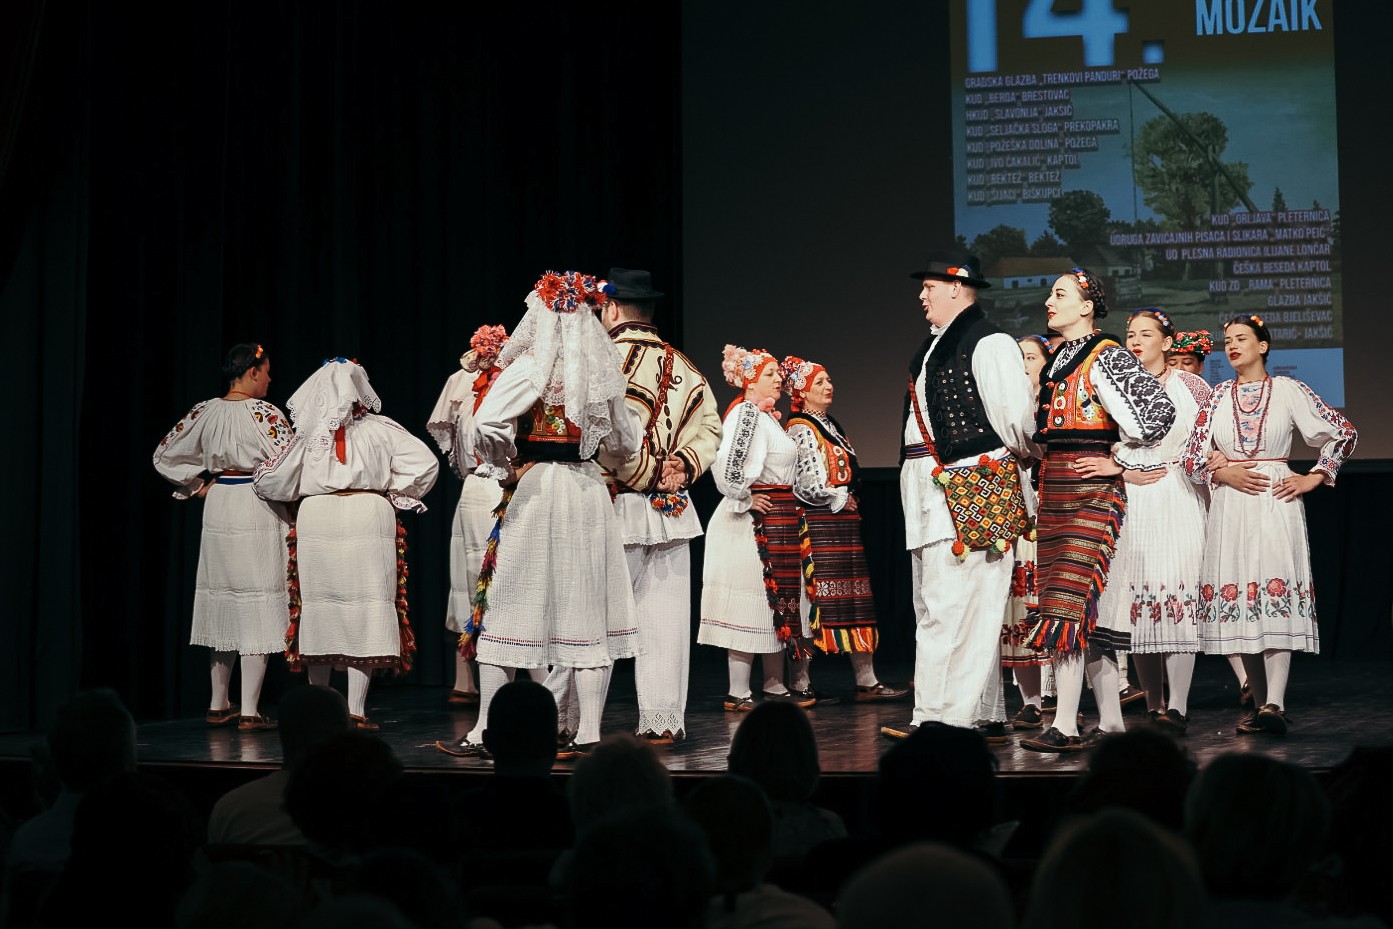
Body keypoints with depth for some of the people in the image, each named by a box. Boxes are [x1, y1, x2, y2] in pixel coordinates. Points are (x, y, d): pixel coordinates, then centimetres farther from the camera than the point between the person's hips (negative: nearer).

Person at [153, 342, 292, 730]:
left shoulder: (206, 411, 5)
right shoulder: (264, 413, -13)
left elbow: (165, 455, 12)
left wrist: (199, 482, 16)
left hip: (218, 510, 6)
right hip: (258, 511, -6)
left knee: (224, 602, 15)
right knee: (257, 607, -2)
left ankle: (219, 704, 21)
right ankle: (250, 711, -3)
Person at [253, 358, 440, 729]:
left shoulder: (310, 433, 5)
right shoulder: (380, 429, 2)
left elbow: (271, 482, 10)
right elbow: (425, 463, -3)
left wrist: (300, 491, 31)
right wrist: (394, 494, 8)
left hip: (316, 519, 2)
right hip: (369, 517, -2)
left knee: (319, 605, 10)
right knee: (365, 608, 0)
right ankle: (355, 710, -4)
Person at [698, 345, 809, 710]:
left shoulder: (768, 416, 18)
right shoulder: (746, 413, -13)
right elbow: (725, 463, -28)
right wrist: (743, 500, -18)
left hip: (778, 522, 10)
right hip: (755, 522, -10)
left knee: (778, 601, 13)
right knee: (751, 603, -8)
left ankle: (775, 686, 21)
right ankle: (738, 694, -5)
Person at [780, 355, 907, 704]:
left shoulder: (830, 425, 19)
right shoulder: (801, 429, -8)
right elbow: (810, 485, -16)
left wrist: (848, 500, 11)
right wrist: (842, 499, -5)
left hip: (842, 523, 9)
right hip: (818, 525, -9)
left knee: (855, 601, 5)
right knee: (813, 599, -8)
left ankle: (867, 681, 5)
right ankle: (799, 684, -3)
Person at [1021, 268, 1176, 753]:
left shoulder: (1107, 357, -8)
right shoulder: (1056, 360, 17)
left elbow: (1159, 408, -18)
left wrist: (1117, 459, -11)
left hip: (1091, 492, -8)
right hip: (1054, 490, 8)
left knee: (1068, 602, -14)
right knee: (1088, 609, 8)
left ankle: (1065, 727, -14)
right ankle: (1111, 722, 12)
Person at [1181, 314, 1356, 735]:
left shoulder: (1287, 390, 5)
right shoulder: (1219, 395, 13)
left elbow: (1344, 432, 8)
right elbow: (1193, 454, 9)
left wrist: (1314, 477, 2)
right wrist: (1223, 472, -7)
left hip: (1275, 503, -3)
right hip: (1229, 506, 3)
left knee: (1275, 594, -16)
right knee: (1238, 601, -1)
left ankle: (1275, 704, -24)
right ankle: (1260, 703, 6)